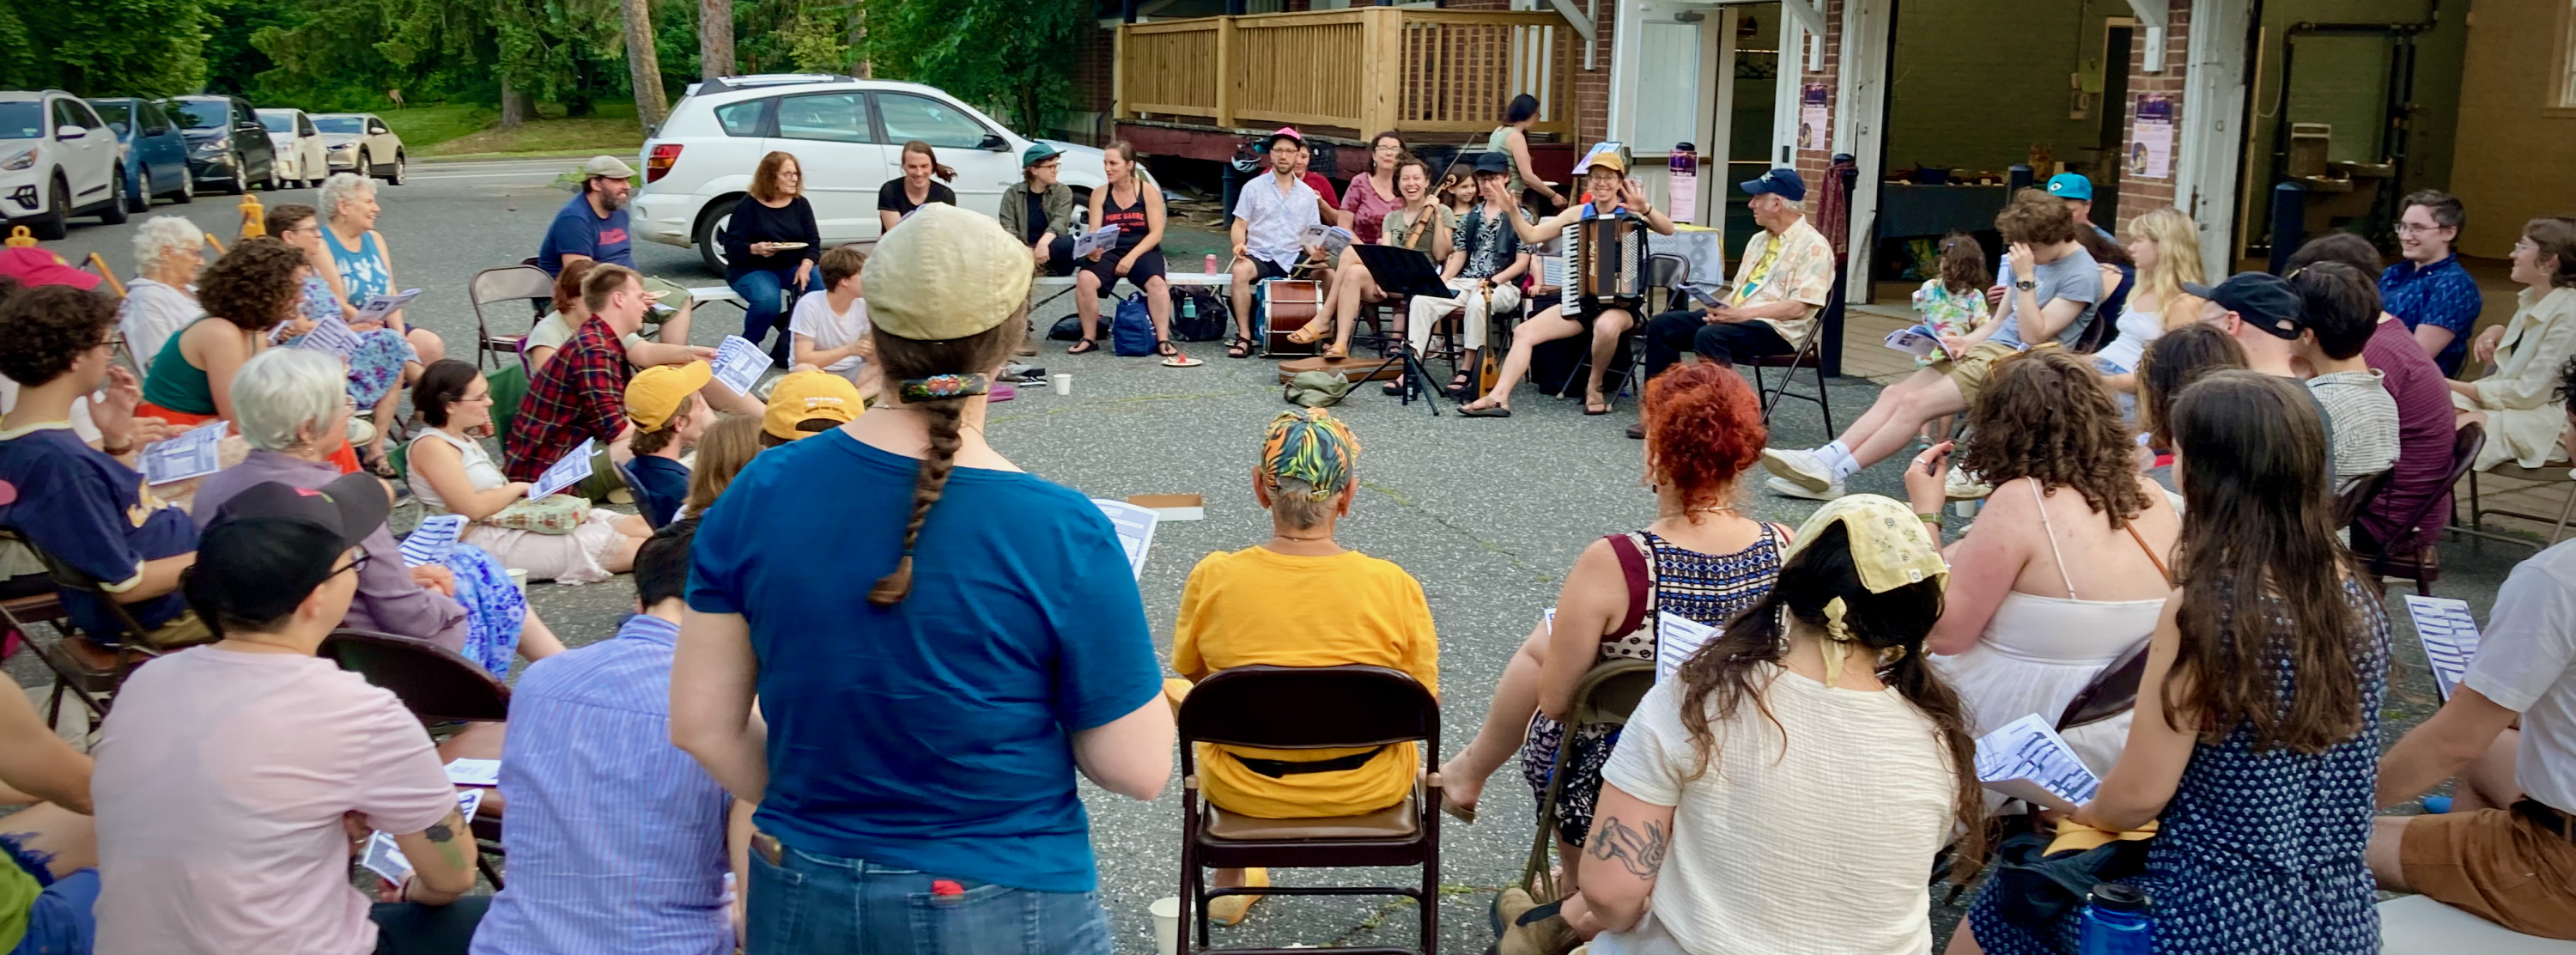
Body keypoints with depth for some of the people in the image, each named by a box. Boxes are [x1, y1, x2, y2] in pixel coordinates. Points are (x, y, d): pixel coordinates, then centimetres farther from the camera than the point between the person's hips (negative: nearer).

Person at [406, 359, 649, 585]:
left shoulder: (465, 439, 17)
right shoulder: (431, 446, -13)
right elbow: (474, 508, -20)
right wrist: (519, 487, -7)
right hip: (487, 544, -10)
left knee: (635, 525, -3)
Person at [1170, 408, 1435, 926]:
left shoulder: (1213, 577, -20)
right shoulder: (1394, 586, -22)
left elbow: (1189, 669, -1)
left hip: (1244, 790, 1)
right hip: (1366, 790, -1)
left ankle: (1231, 880, 51)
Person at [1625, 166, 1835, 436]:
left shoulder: (1813, 246, -10)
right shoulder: (1759, 240, 18)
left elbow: (1799, 308, -19)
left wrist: (1741, 314, -23)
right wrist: (1720, 308, -1)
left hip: (1777, 328, -9)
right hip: (1736, 317, 9)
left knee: (1709, 336, -35)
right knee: (1662, 326, -5)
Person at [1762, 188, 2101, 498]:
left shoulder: (2082, 275, -11)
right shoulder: (2029, 259, 15)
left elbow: (2034, 335, -15)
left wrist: (2026, 278, -20)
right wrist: (1967, 341, 3)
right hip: (1988, 348, 8)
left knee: (1915, 403, -21)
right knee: (1894, 393, -10)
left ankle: (1832, 475, -20)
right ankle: (1823, 461, -19)